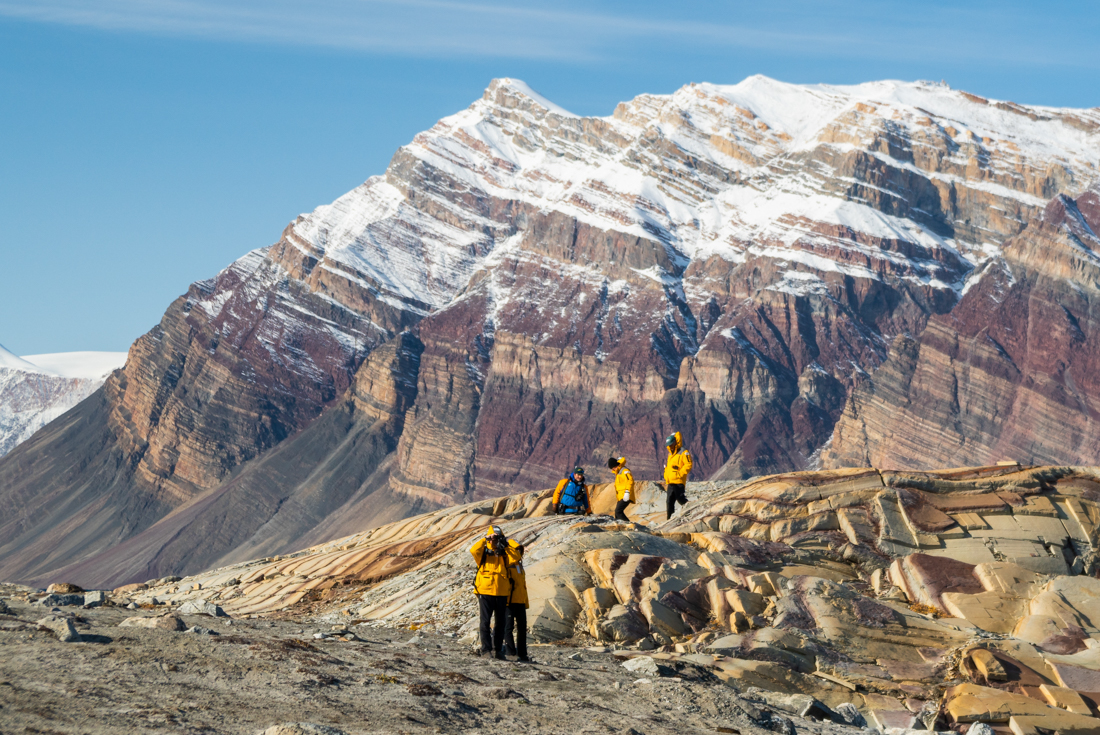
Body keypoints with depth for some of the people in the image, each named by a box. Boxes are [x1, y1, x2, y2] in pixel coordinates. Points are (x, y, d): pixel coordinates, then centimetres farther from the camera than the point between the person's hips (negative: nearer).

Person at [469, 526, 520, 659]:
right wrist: (485, 539, -15)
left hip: (502, 593, 3)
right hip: (485, 592, -3)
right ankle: (485, 649, -3)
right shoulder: (484, 552, 4)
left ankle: (497, 649, 15)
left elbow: (515, 558, -4)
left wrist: (506, 545, -7)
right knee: (485, 621, -4)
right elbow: (473, 550, -16)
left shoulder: (504, 554, 12)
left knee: (500, 623, 8)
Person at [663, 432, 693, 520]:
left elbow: (688, 465, -14)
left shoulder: (684, 453, -6)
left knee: (681, 499, -10)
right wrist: (666, 478, 16)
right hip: (670, 482, 8)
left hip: (679, 482, -8)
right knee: (669, 501, 6)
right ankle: (669, 519, 8)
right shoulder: (671, 454, 21)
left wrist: (679, 474, -18)